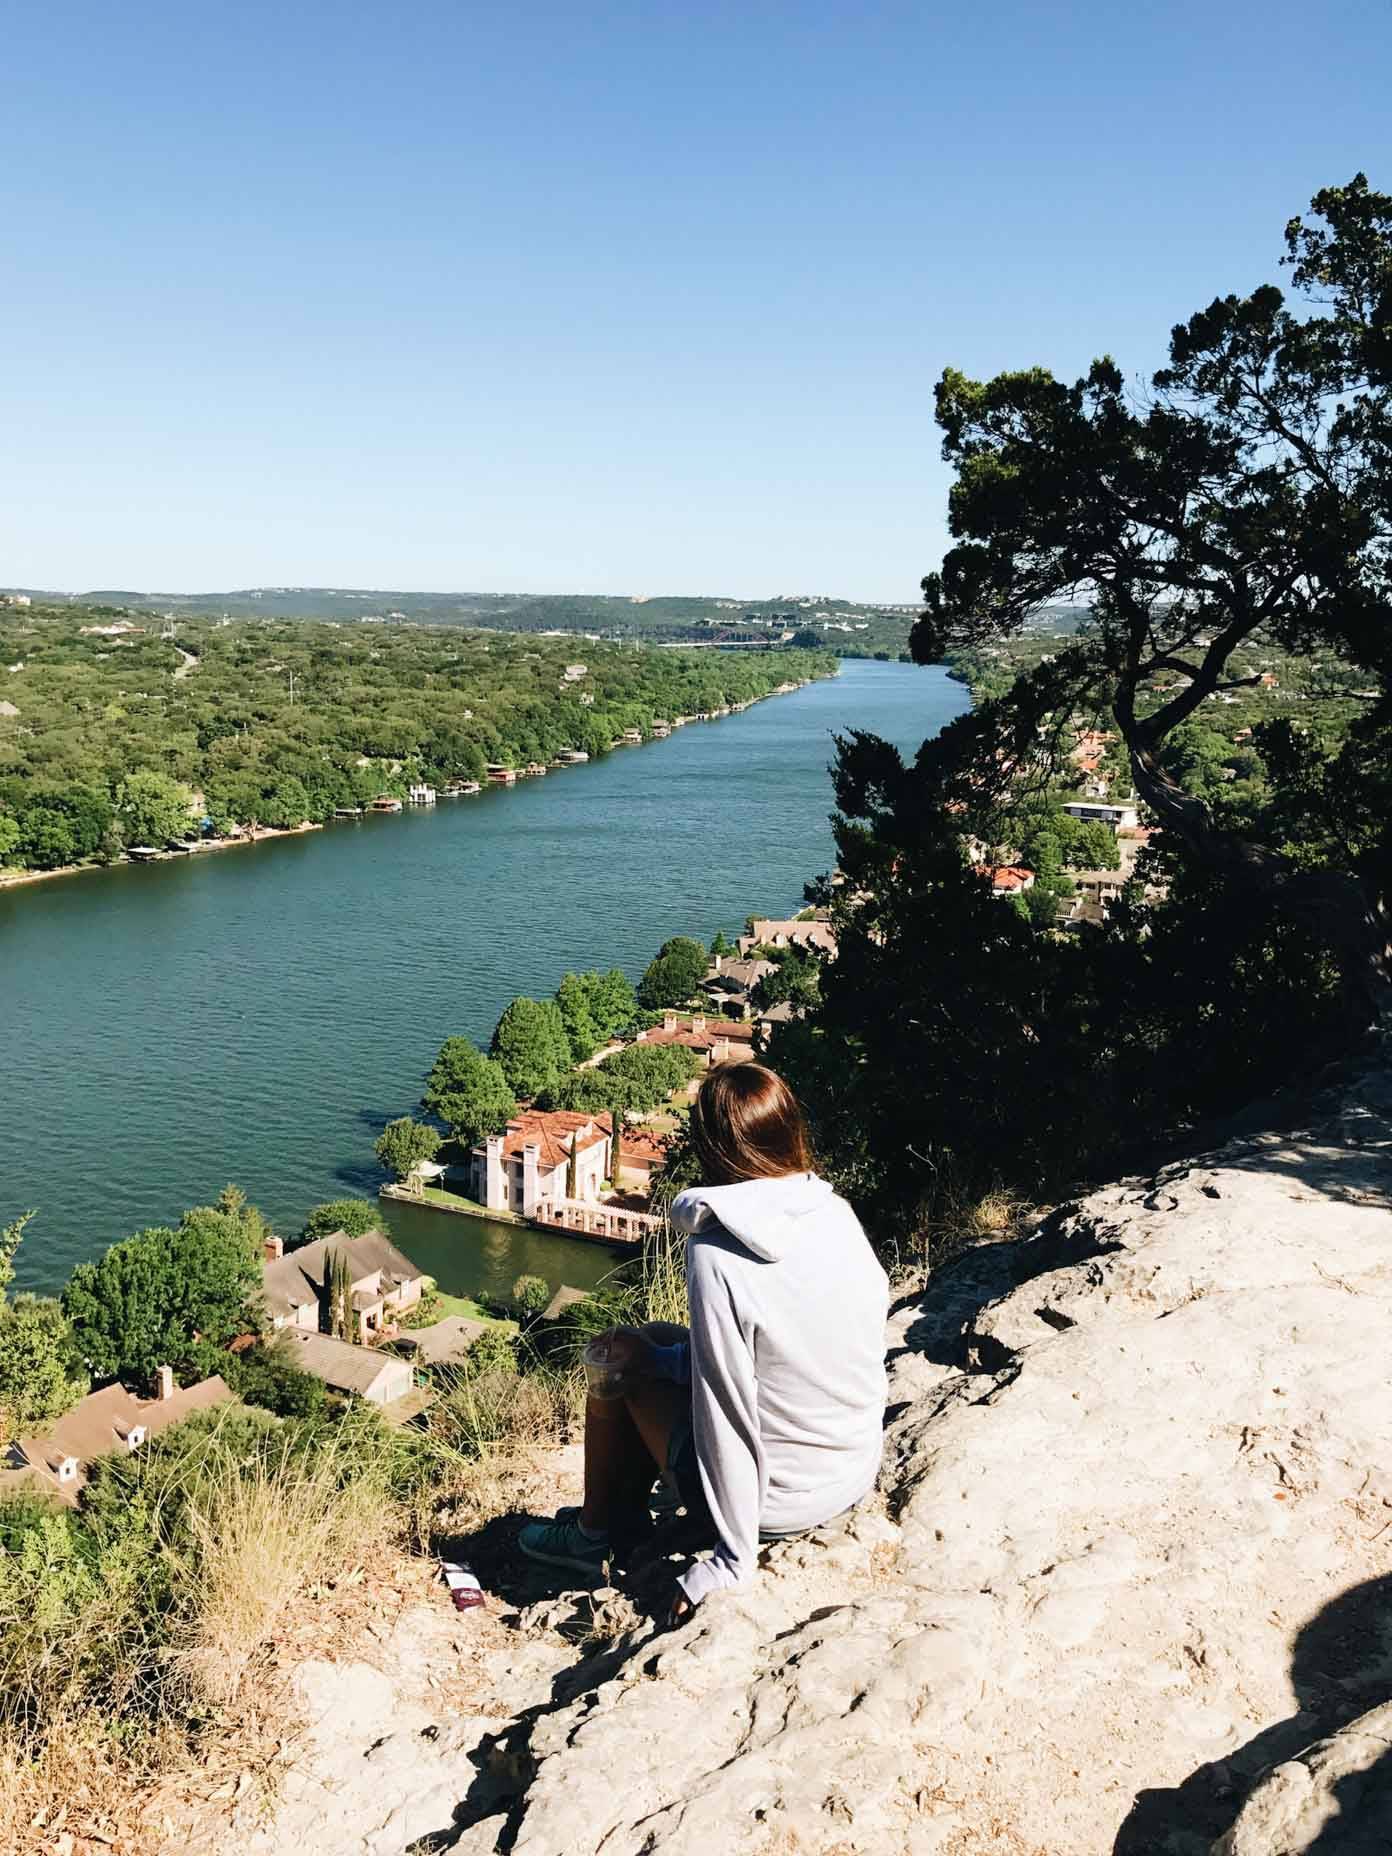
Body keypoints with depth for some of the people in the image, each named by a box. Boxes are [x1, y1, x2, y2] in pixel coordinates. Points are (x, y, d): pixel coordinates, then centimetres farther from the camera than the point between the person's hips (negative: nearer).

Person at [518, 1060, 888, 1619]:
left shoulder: (717, 1255, -26)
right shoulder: (838, 1216, -6)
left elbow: (730, 1415, -23)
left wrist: (732, 1559, -12)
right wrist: (657, 1356, 10)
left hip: (774, 1500, -6)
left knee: (622, 1367, 14)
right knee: (660, 1344, 21)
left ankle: (596, 1533, 35)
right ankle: (625, 1512, 40)